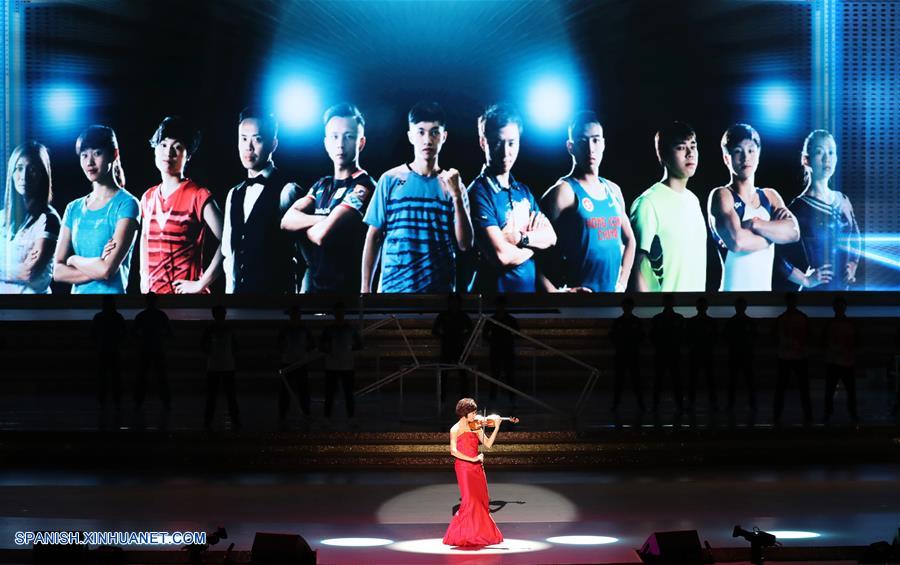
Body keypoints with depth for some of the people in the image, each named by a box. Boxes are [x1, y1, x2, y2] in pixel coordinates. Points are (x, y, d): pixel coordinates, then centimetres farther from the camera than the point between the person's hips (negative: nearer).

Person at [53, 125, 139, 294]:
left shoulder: (126, 204, -8)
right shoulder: (74, 209, 9)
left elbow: (108, 269, -17)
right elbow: (58, 271, 1)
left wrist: (74, 260, -1)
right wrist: (97, 267, -12)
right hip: (78, 292, 5)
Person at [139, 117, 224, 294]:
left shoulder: (198, 196, -7)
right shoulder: (148, 197, 12)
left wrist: (202, 284, -14)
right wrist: (143, 275, 15)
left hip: (183, 291, -6)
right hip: (153, 290, 6)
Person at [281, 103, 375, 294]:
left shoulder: (363, 187, -10)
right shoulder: (321, 185, 15)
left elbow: (322, 234, -20)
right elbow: (287, 220, 2)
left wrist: (304, 226, 2)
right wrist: (321, 220, -15)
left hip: (345, 287, -7)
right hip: (311, 284, 7)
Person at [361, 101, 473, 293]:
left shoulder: (453, 185, 6)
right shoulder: (390, 180, 3)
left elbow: (465, 244, -2)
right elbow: (374, 236, 4)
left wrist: (457, 196, -13)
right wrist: (365, 288, -1)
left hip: (440, 290, 1)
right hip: (393, 287, -1)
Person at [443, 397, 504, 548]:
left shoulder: (476, 428, 11)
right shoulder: (455, 430, -5)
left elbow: (488, 444, 6)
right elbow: (453, 451, -16)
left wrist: (496, 428, -3)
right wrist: (472, 459, -22)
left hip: (477, 468, 6)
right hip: (463, 467, -6)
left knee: (481, 500, 5)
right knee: (470, 500, -11)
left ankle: (480, 534, 15)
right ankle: (464, 535, -1)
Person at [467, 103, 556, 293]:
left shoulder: (524, 191, 9)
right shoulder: (479, 193, -14)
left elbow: (551, 237, 1)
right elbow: (502, 255, -22)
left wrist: (521, 238, -17)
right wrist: (536, 242, -5)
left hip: (530, 287, 7)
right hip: (494, 288, -7)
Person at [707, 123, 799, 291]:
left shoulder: (770, 196, 14)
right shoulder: (721, 196, -4)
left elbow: (793, 232, -3)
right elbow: (737, 240, -21)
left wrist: (754, 224, -15)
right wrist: (775, 232, -5)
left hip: (765, 289, 6)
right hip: (734, 289, -6)